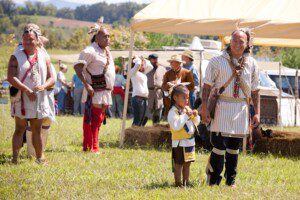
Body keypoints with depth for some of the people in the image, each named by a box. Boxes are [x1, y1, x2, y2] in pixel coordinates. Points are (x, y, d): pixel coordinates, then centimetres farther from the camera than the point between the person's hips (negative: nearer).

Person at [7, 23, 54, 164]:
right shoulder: (16, 56, -1)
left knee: (37, 130, 11)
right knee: (20, 129, -5)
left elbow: (51, 79, 7)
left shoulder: (43, 57, 9)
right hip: (21, 99, -3)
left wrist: (43, 86, -16)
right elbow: (11, 77, -14)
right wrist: (27, 90, -22)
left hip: (39, 99, 4)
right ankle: (15, 158, -5)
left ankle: (40, 158, 19)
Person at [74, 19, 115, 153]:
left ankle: (93, 147, 20)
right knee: (91, 120, -6)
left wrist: (111, 85, 20)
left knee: (98, 119, 13)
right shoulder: (90, 51, -13)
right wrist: (86, 84, -24)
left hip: (105, 91, 9)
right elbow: (77, 66, -19)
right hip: (94, 92, -9)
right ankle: (90, 147, -3)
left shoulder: (106, 51, 16)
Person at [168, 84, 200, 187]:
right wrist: (186, 116, -26)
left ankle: (186, 182, 21)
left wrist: (195, 116, -4)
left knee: (187, 164, 13)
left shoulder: (187, 109, 10)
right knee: (178, 164, -3)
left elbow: (196, 123, 17)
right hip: (179, 143, -8)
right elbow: (176, 126, -27)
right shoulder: (173, 112, -14)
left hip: (190, 141, 8)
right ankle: (178, 183, 2)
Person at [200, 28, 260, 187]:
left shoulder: (252, 64, 8)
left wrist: (257, 113, 8)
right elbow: (207, 85, -2)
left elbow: (255, 90, 12)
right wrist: (204, 108, -9)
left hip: (241, 108, 3)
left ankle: (231, 181, 18)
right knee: (219, 145, -8)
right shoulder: (218, 61, -2)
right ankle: (213, 181, 0)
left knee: (234, 146, 9)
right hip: (222, 106, -3)